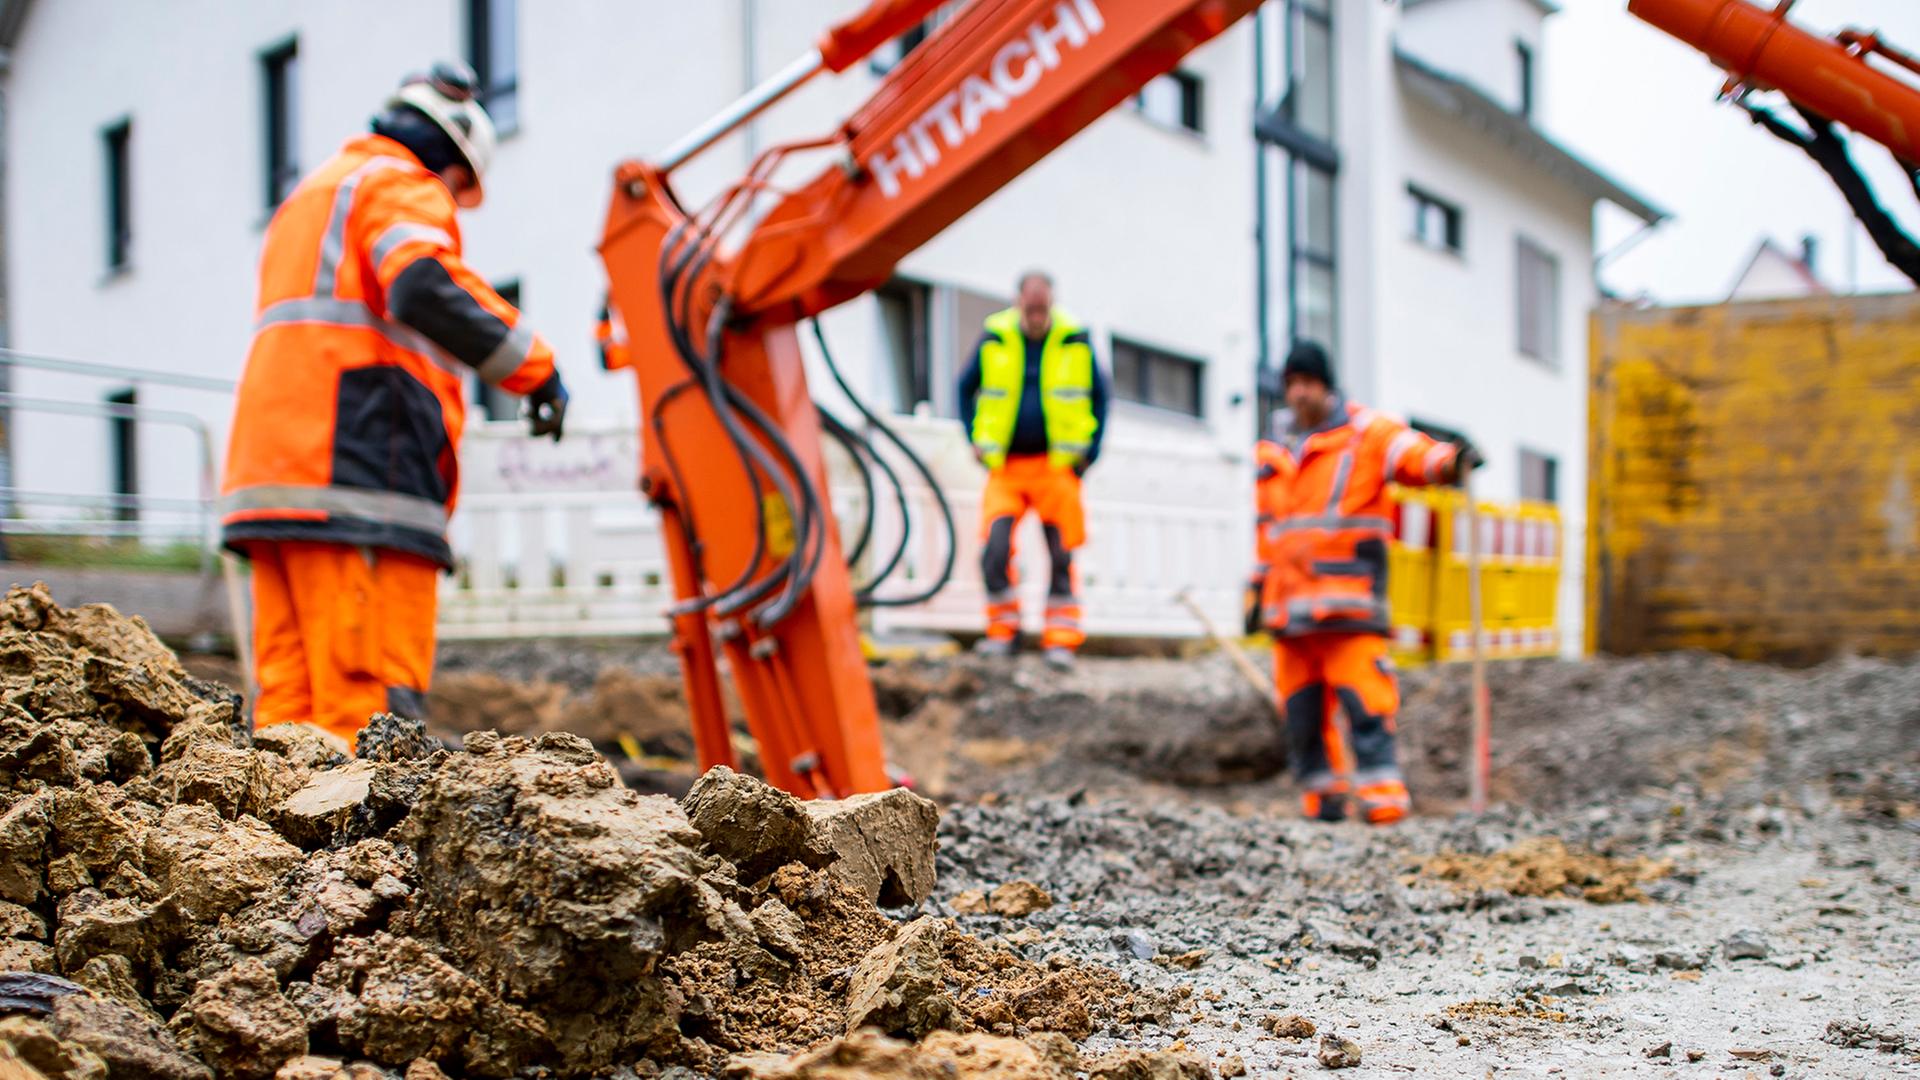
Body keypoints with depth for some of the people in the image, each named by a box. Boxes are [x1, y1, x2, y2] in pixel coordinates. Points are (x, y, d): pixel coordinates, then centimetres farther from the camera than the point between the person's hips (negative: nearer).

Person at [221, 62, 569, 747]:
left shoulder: (310, 197, 33)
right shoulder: (404, 186, 2)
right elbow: (423, 291, -19)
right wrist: (536, 368, -13)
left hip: (273, 475, 9)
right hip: (358, 486, -9)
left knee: (291, 698, 5)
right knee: (371, 703, -13)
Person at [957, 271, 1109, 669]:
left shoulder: (1076, 342, 1)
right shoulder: (993, 341, 1)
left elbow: (1099, 395, 13)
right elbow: (966, 388, 16)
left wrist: (1089, 450, 5)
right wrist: (976, 439, 7)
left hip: (1057, 466, 0)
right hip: (1005, 467, 0)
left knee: (1061, 556, 1)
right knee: (995, 548, -14)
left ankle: (1061, 638, 9)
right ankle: (1003, 628, 3)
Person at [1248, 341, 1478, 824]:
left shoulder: (1365, 432, 3)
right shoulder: (1272, 452, 19)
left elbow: (1414, 454, -13)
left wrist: (1451, 460, -34)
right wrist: (1258, 589, 23)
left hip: (1348, 597, -5)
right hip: (1289, 600, 5)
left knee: (1364, 697, -13)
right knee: (1301, 706, 6)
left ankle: (1381, 794, -11)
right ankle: (1323, 795, 15)